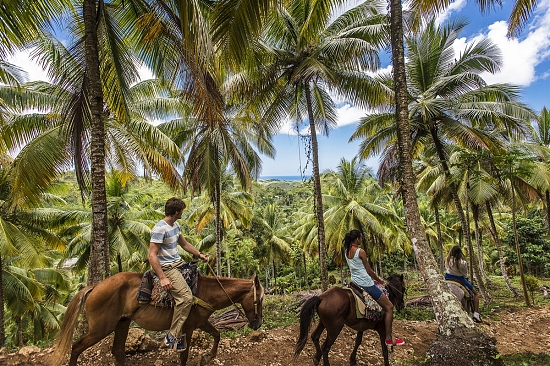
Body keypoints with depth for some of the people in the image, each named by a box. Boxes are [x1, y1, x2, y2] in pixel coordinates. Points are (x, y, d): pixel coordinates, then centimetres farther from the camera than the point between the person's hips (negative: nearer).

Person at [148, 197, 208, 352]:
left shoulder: (175, 225, 9)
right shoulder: (160, 229, -19)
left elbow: (184, 244, 23)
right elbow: (152, 256, -22)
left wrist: (199, 254, 17)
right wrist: (163, 278, -26)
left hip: (178, 263, 10)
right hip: (167, 267, -10)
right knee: (186, 297, -21)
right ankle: (173, 336, -7)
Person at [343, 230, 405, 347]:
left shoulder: (347, 252, 6)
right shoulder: (361, 252, -17)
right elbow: (369, 271, -10)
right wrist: (379, 279, 9)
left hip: (355, 283, 9)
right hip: (366, 284, -9)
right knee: (389, 307, 3)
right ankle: (388, 338, 4)